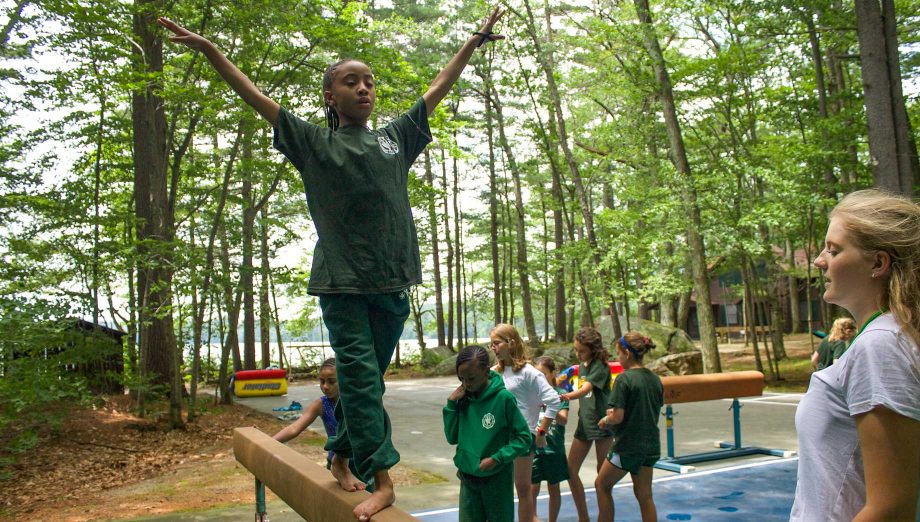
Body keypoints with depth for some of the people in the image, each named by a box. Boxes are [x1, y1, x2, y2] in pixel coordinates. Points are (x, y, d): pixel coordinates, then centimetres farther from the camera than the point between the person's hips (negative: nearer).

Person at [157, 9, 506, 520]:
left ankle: (341, 457, 27)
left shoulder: (395, 139, 15)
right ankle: (381, 478, -3)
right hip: (342, 279, -3)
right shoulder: (313, 142, 7)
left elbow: (438, 89, 22)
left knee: (368, 377, 10)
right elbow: (255, 96, 7)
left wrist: (474, 42, 27)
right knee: (359, 375, -6)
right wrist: (209, 48, 3)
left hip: (393, 280, 4)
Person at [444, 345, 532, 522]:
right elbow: (452, 438, 0)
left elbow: (524, 438, -11)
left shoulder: (503, 398, -16)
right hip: (468, 478, 4)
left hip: (497, 478, -4)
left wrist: (497, 458, -22)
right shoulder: (463, 398, -3)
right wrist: (451, 404, -10)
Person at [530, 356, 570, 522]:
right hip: (533, 447, 1)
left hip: (553, 448, -1)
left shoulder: (560, 393, -6)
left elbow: (563, 420, -17)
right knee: (532, 488, 1)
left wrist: (548, 407, -34)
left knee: (553, 488, 11)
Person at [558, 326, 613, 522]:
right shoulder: (581, 367, 11)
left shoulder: (600, 366, -12)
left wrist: (566, 396, -45)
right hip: (584, 423, 8)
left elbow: (585, 389, -29)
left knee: (603, 472, 0)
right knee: (570, 470, 5)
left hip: (601, 423, -8)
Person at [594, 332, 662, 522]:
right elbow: (656, 412, 13)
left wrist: (604, 421, 0)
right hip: (650, 445, 7)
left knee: (602, 485, 13)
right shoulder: (655, 379, 4)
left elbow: (617, 417, -21)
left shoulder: (624, 379, -18)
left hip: (627, 446, -7)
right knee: (644, 495, 14)